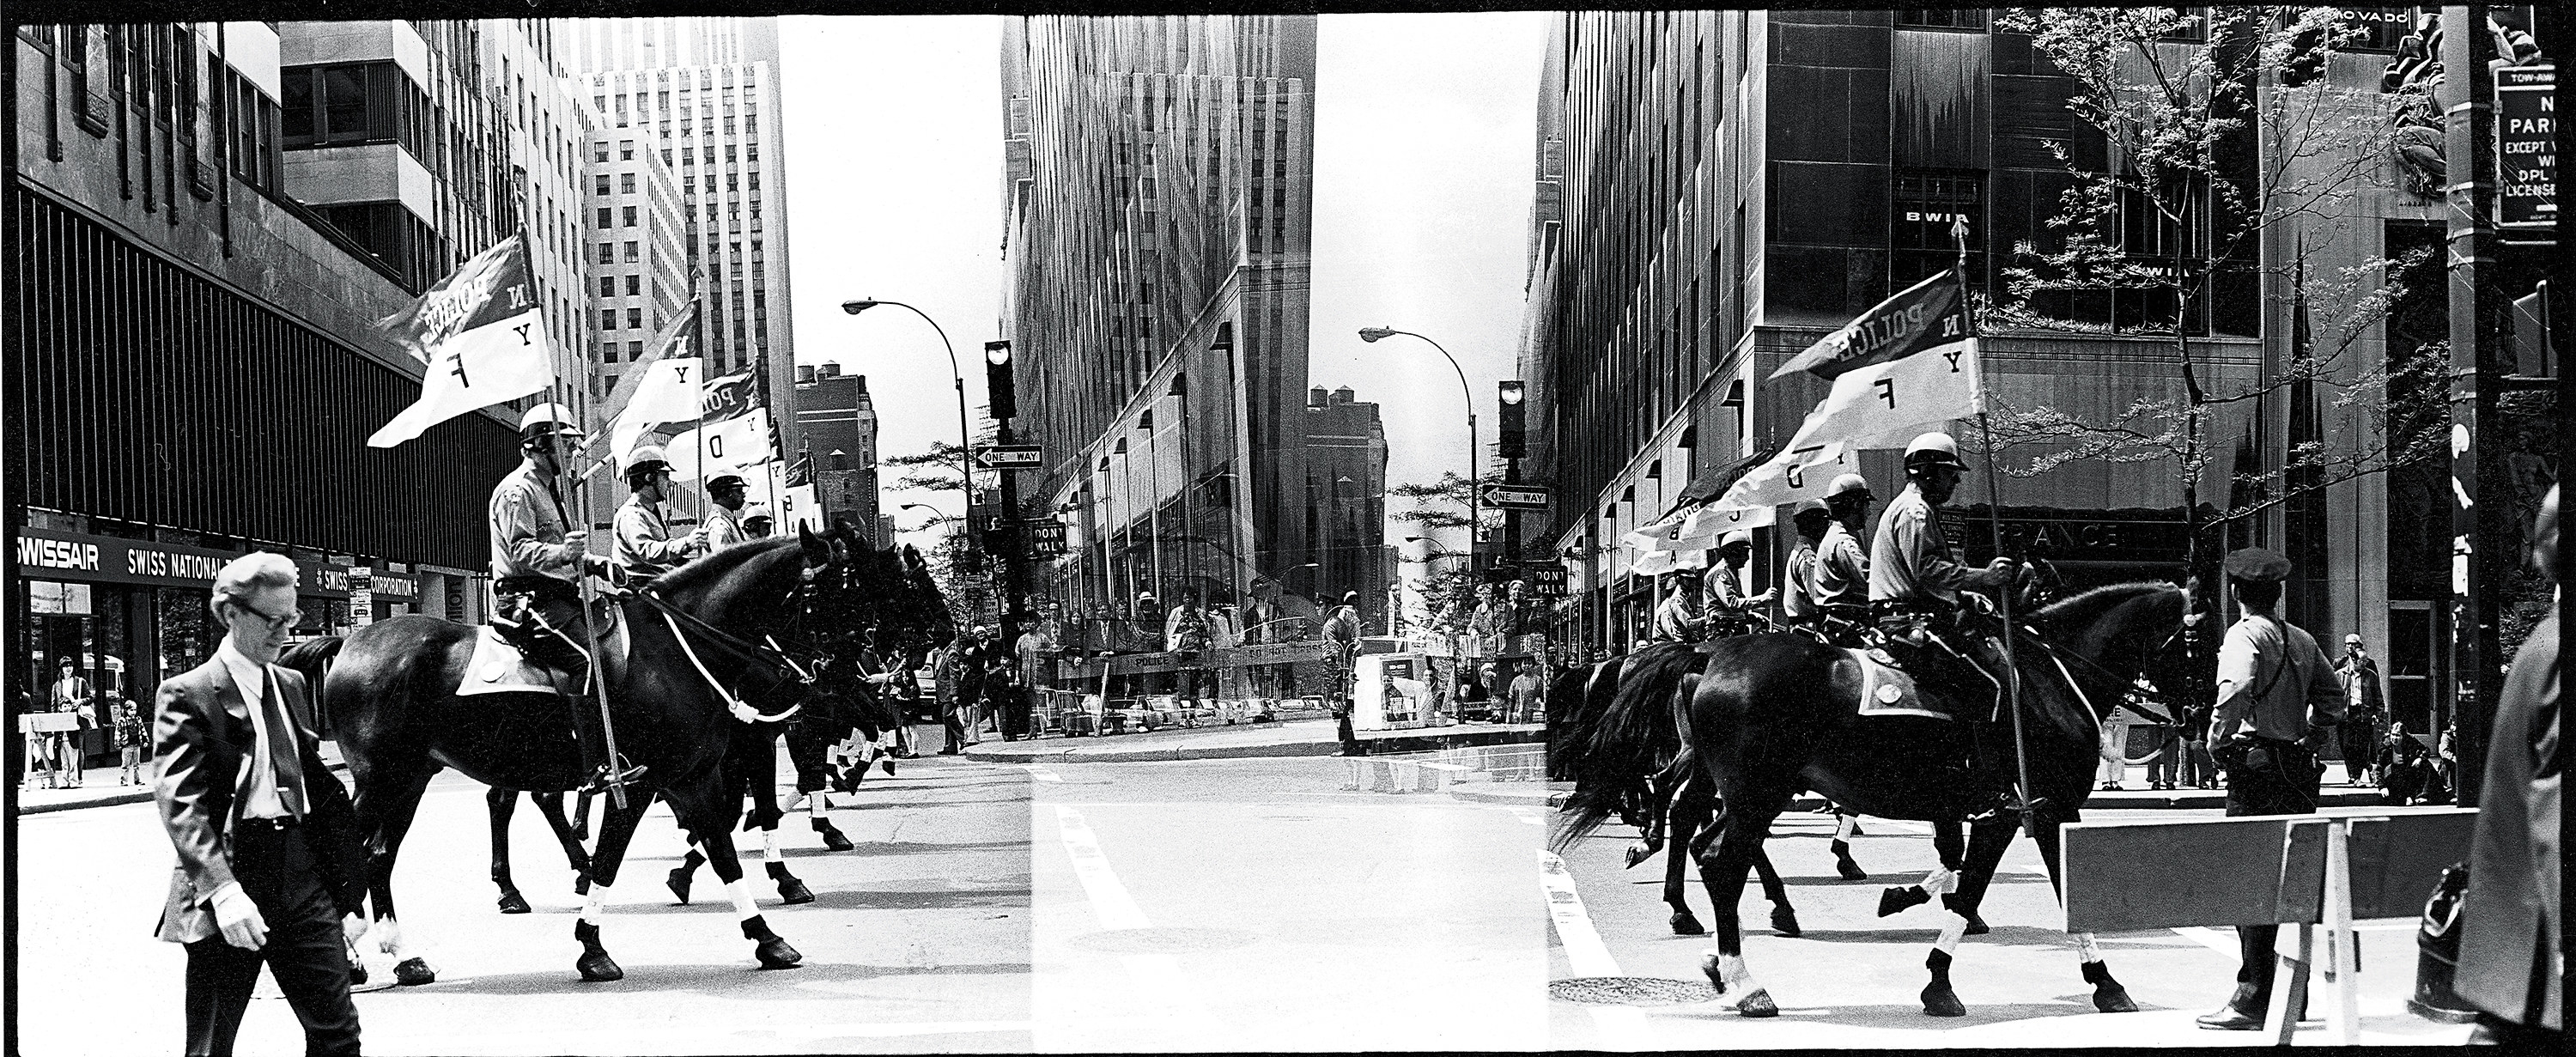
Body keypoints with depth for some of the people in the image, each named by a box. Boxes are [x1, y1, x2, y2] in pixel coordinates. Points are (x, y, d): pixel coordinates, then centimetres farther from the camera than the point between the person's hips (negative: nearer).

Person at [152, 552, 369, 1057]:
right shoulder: (186, 695, -5)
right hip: (229, 878, -5)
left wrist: (349, 895, 13)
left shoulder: (292, 686, 16)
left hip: (303, 878, 5)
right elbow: (180, 804, -16)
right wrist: (222, 889, -30)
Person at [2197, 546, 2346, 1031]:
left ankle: (2253, 1000, -6)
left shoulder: (2245, 633, -8)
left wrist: (2219, 737, -14)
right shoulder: (2303, 640, 14)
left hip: (2255, 765, -7)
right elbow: (2333, 696, 19)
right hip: (2298, 768, 7)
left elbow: (2236, 688, -26)